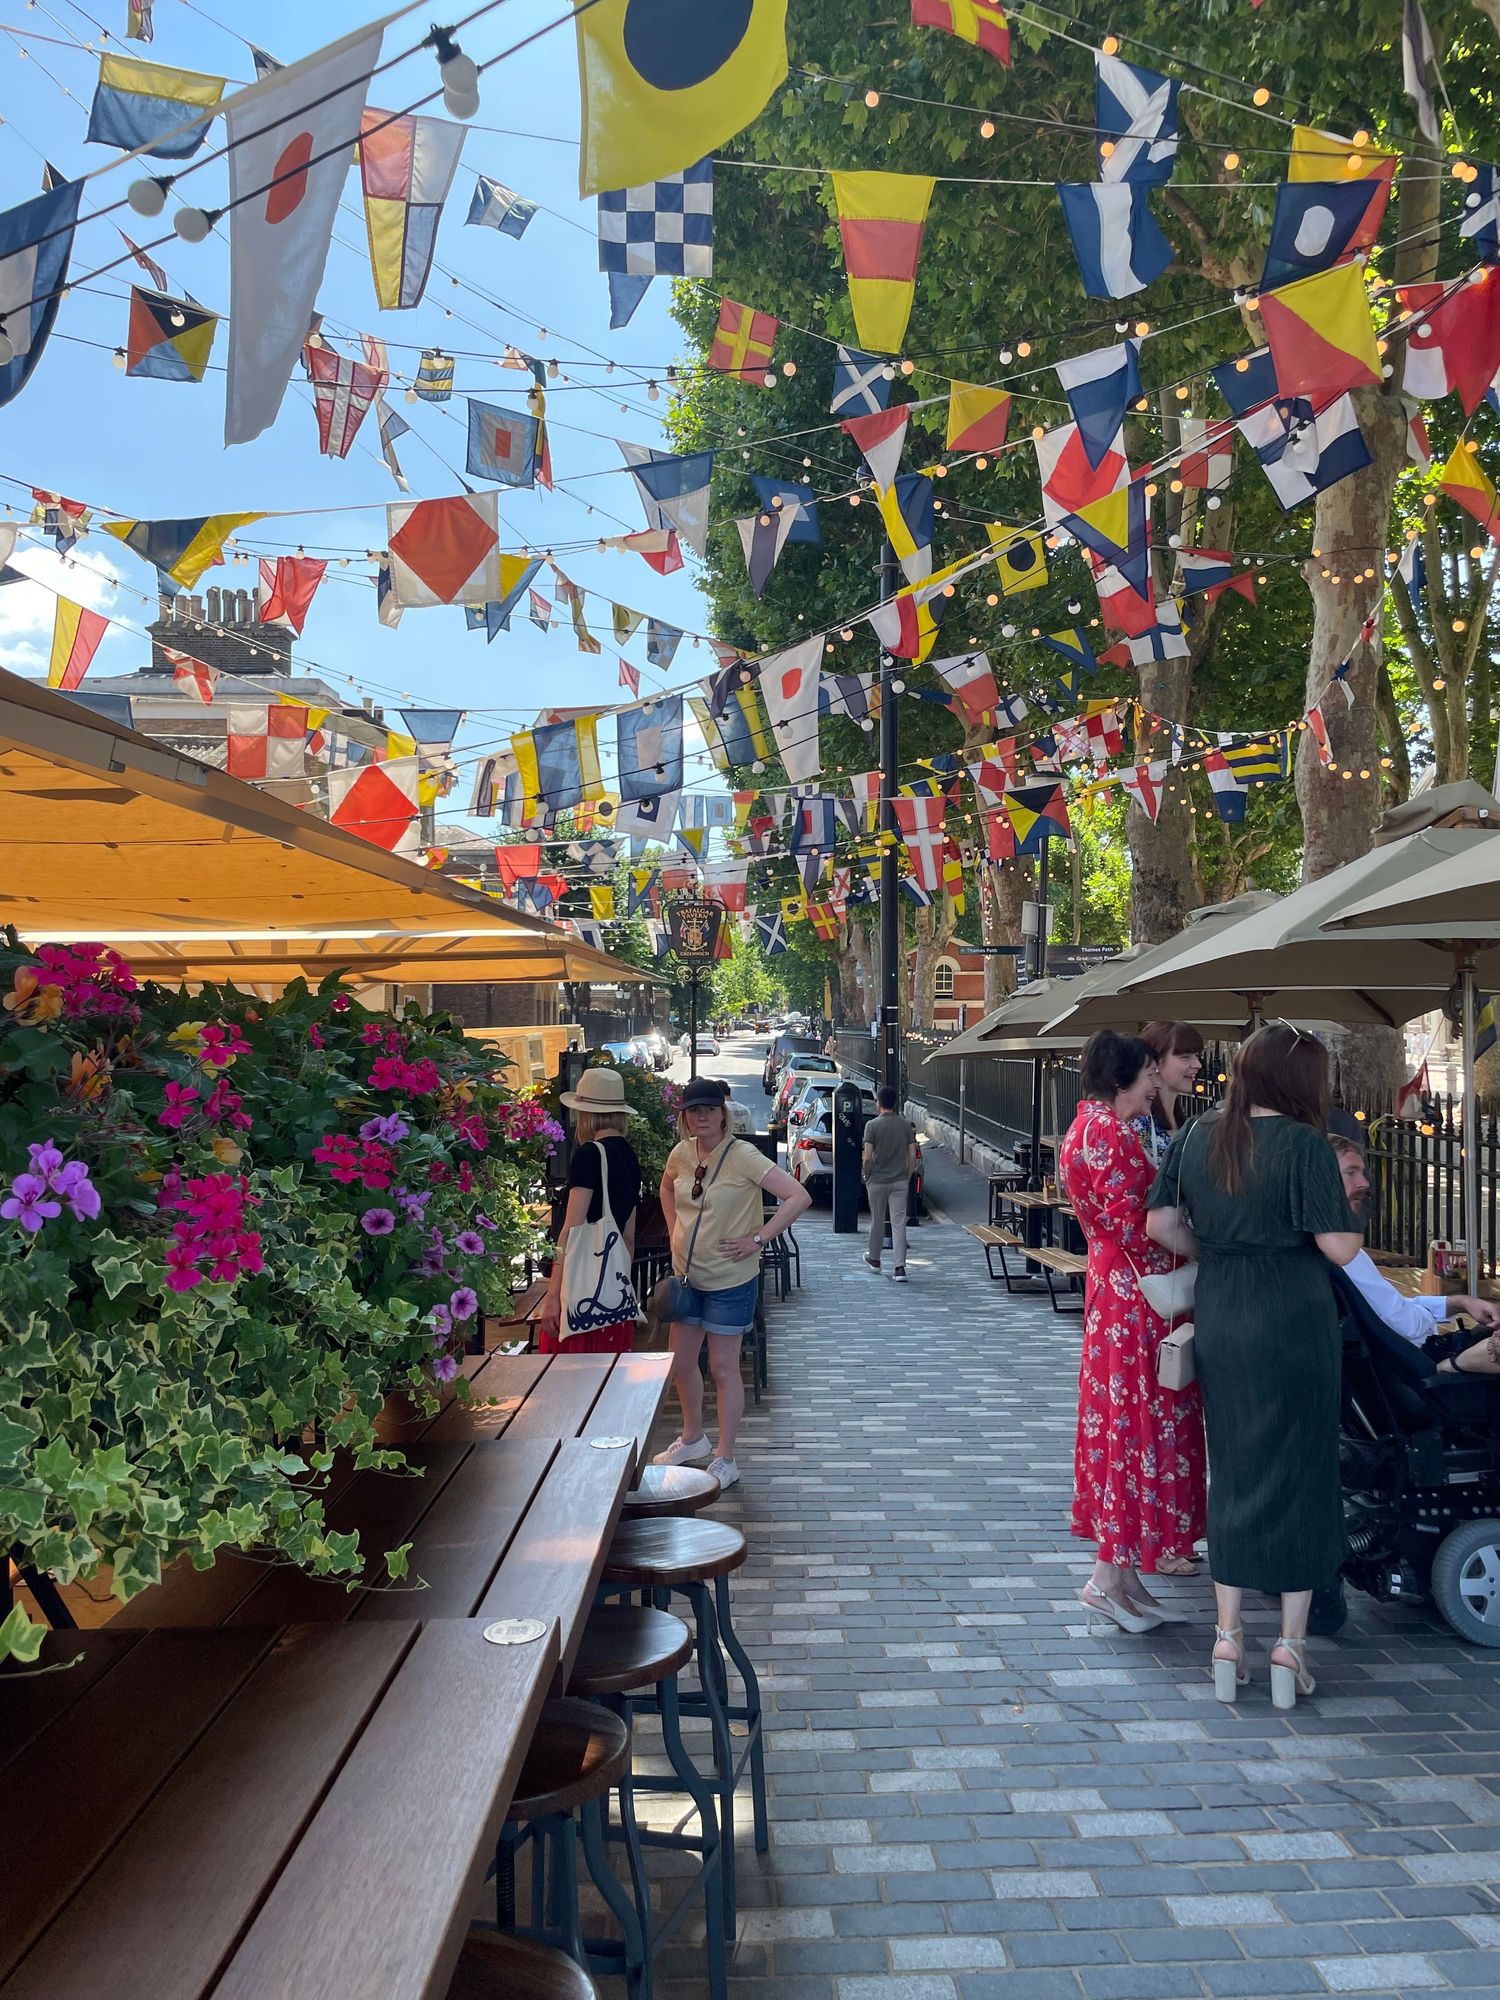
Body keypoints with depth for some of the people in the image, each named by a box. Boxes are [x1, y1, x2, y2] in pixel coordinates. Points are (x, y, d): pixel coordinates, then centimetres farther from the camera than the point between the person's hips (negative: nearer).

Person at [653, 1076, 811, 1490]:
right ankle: (692, 1440, 38)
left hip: (729, 1279, -6)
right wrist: (675, 1231, 10)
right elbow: (666, 1188, 23)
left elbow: (798, 1196, -25)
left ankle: (724, 1460, 18)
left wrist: (757, 1240, -22)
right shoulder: (681, 1153, -1)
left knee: (723, 1368, 4)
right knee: (680, 1362, 16)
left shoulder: (742, 1156, -19)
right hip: (686, 1274, 6)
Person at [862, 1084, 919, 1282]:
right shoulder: (906, 1125, 0)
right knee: (899, 1223, 0)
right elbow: (913, 1156, 0)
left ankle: (874, 1259, 32)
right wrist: (907, 1177, 13)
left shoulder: (873, 1125, -10)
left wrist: (867, 1177, 4)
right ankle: (900, 1268, -8)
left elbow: (867, 1157, -12)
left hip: (877, 1181, -2)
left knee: (877, 1221, 14)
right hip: (900, 1182, 2)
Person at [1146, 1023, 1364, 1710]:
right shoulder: (1303, 1145, -14)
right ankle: (1290, 1646, 14)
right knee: (1299, 1472, 8)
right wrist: (1346, 1199, 4)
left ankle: (1227, 1639, 18)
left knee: (1232, 1472, 14)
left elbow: (1161, 1224, 3)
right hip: (1295, 1326, -5)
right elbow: (1340, 1247, -15)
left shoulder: (1196, 1136, 2)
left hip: (1218, 1324, 5)